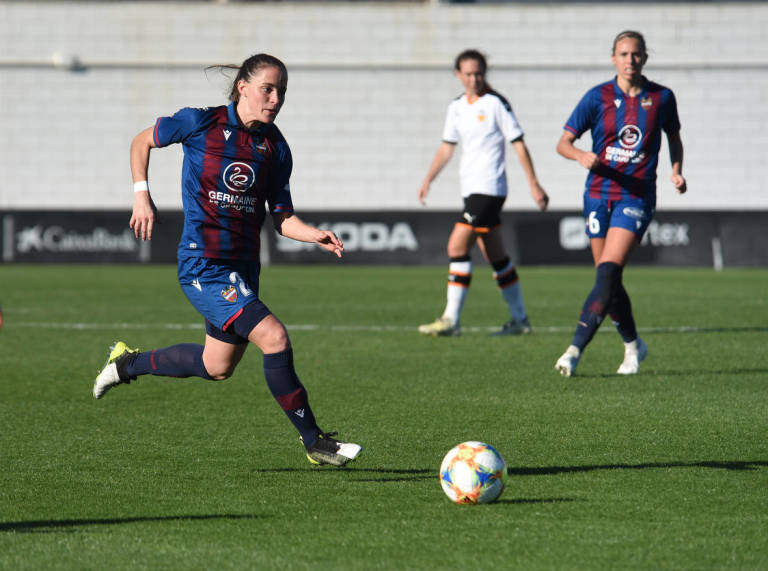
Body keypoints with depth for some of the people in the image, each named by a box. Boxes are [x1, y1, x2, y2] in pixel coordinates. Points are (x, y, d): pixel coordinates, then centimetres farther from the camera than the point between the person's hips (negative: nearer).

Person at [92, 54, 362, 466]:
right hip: (204, 265, -7)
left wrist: (315, 235, -13)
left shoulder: (275, 148, 3)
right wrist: (142, 196, -4)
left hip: (243, 268, 7)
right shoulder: (202, 124, -10)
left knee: (217, 367, 19)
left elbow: (282, 218, 6)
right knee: (274, 337, -20)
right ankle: (313, 441, -10)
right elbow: (143, 141, 6)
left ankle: (129, 363, 41)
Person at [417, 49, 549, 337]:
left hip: (489, 188, -7)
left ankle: (451, 319, -13)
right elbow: (446, 148, 20)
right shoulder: (456, 108, 12)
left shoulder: (496, 104, -8)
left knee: (457, 247, -14)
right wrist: (427, 180, 9)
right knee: (496, 257, 11)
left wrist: (534, 185, -8)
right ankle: (519, 319, 18)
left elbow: (518, 144, -6)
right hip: (471, 189, 7)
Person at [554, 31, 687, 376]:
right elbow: (563, 143, 1)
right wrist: (581, 155, -21)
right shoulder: (597, 97, -1)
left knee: (608, 272, -17)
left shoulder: (662, 98, 2)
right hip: (599, 194, 2)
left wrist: (677, 170, 1)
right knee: (609, 280, 7)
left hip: (637, 196, -2)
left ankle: (575, 350, -21)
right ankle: (633, 346, 29)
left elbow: (674, 137, 19)